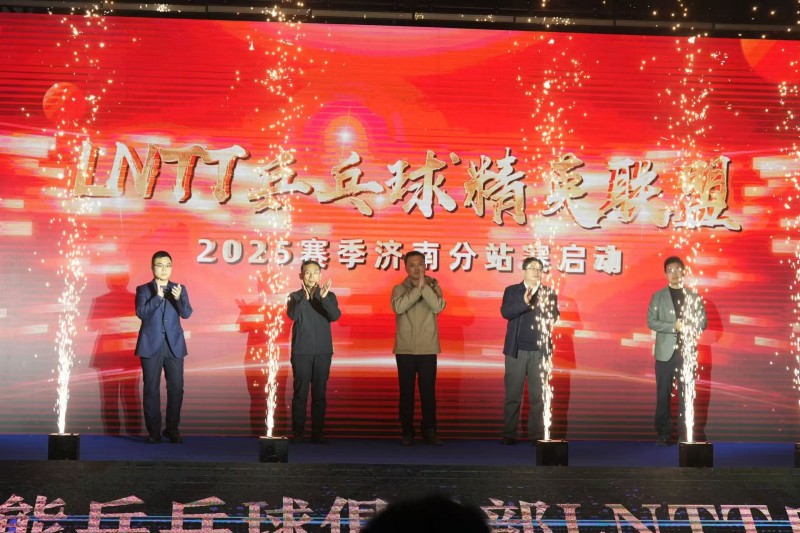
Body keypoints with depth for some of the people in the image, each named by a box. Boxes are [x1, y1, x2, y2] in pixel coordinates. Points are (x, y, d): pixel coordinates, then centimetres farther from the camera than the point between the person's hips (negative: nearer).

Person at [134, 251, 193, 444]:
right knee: (151, 389, 0)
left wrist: (178, 298, -24)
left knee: (176, 388, 2)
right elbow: (141, 313, -12)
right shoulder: (143, 290, 2)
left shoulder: (179, 289, 8)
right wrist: (157, 296, -22)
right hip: (151, 346, -2)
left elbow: (187, 313, -5)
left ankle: (172, 429, 13)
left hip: (174, 345, 2)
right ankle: (153, 431, 7)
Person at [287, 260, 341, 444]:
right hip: (301, 352, -1)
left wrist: (324, 298, -26)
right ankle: (297, 432, 2)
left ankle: (318, 433, 7)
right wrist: (305, 298, -30)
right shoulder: (295, 296, 4)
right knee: (300, 393, -2)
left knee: (320, 393, 3)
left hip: (323, 352, 1)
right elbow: (293, 314, -14)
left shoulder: (328, 295, 7)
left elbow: (335, 315, -9)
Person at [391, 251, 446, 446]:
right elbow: (398, 307, -17)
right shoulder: (399, 289, 4)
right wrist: (418, 288, -18)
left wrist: (425, 286, -19)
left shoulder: (433, 287, 5)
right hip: (405, 349, 0)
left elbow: (438, 307, -13)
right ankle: (407, 431, 10)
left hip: (428, 349, 0)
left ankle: (429, 431, 9)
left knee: (428, 391, 2)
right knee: (406, 391, 3)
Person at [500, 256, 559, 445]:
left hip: (540, 351, 1)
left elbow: (554, 318, -1)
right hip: (517, 350, -1)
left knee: (538, 396, 2)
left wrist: (543, 304, -19)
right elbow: (505, 312, -10)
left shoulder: (549, 293, 9)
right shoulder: (512, 291, 6)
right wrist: (524, 302, -24)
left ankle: (537, 435, 6)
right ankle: (509, 435, 7)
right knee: (513, 395, 1)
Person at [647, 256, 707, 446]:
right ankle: (663, 433, 2)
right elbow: (651, 322, -2)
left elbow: (702, 322, 7)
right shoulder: (658, 296, 5)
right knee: (663, 394, -1)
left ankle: (685, 433, 6)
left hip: (687, 351, 1)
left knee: (686, 393, 1)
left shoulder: (693, 296, 9)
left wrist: (689, 328, -13)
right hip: (665, 351, -1)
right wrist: (674, 326, -14)